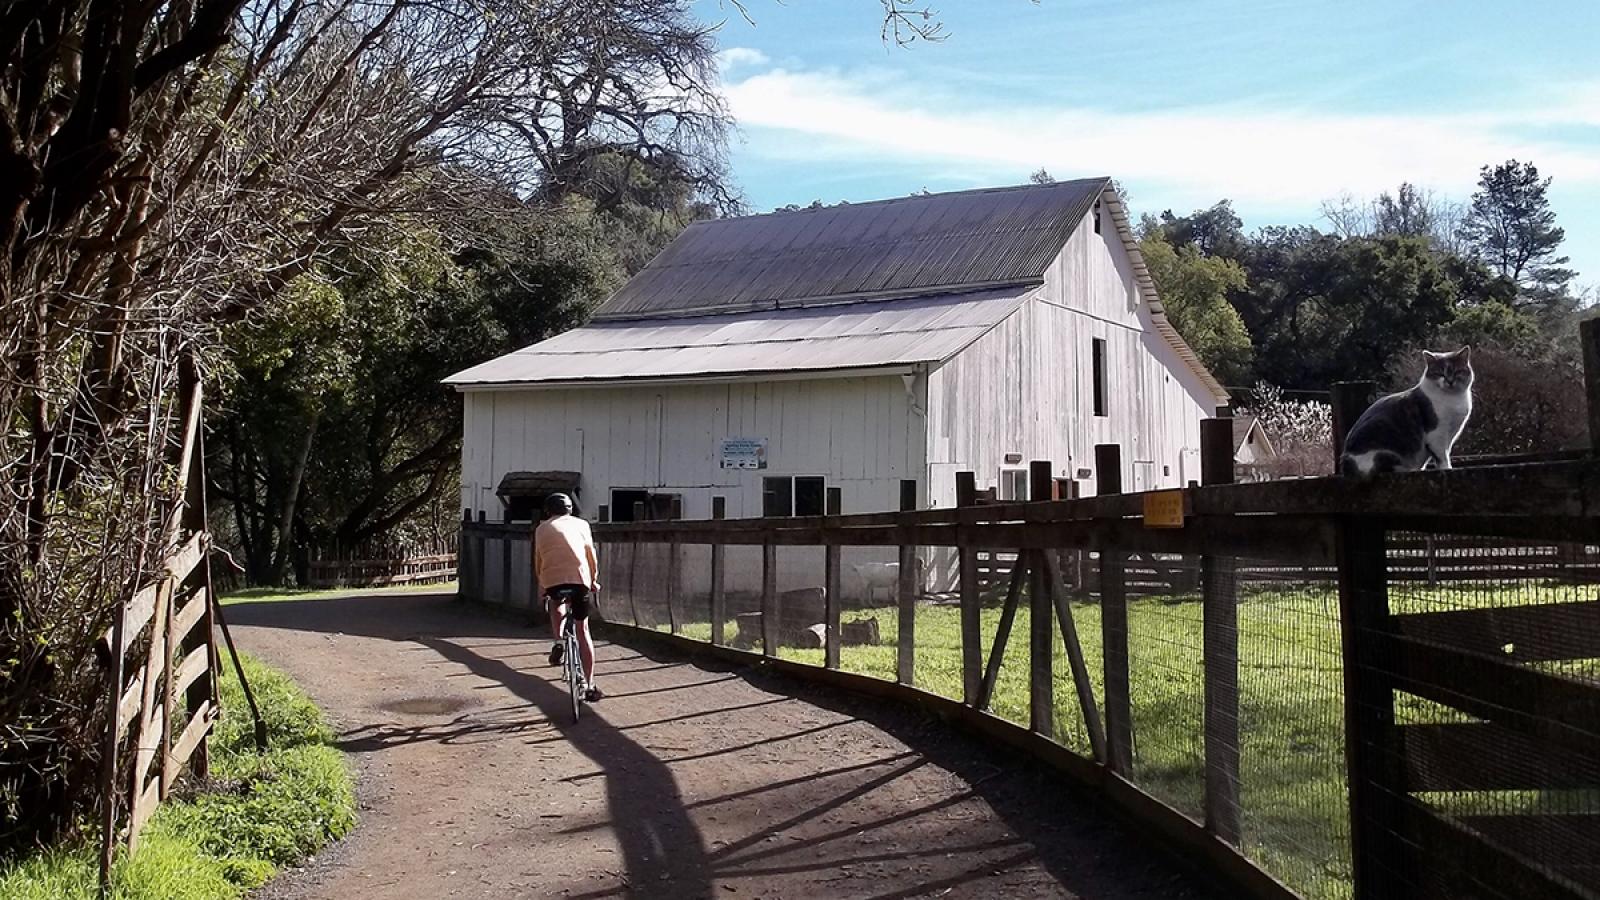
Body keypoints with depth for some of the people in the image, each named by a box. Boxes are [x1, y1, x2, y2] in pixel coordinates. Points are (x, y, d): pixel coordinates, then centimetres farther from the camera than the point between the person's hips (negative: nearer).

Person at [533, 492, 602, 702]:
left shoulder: (541, 529, 18)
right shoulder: (581, 524, 17)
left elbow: (538, 562, 21)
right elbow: (591, 555, 20)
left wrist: (541, 586, 34)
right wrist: (594, 580, 33)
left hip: (552, 580, 0)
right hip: (579, 578, 0)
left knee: (556, 603, 34)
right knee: (583, 630, 12)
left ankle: (558, 642, 8)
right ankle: (590, 685, 7)